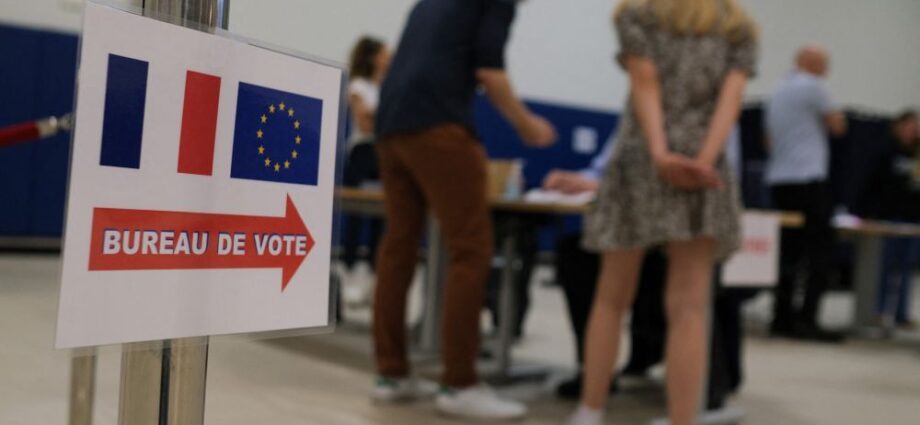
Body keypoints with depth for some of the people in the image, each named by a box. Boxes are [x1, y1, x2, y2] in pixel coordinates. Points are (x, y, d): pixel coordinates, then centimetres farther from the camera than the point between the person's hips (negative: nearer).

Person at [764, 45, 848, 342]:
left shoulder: (778, 93, 17)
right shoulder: (812, 86, -7)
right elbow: (838, 126, 1)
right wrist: (832, 115, 18)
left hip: (778, 179, 8)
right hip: (808, 180, -8)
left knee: (789, 251, 10)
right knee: (820, 250, -6)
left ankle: (783, 318, 10)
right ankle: (806, 319, -11)